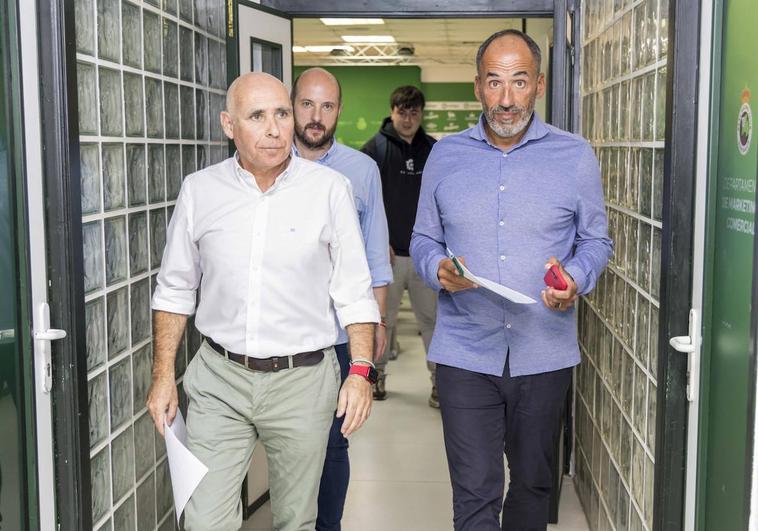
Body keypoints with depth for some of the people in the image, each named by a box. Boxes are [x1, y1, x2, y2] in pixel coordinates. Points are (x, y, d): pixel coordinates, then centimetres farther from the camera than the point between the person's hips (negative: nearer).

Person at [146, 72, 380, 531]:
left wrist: (361, 372, -8)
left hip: (302, 380, -1)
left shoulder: (329, 189, -4)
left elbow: (355, 292, -1)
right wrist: (163, 376, 5)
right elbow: (175, 290, 9)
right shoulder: (199, 190, 1)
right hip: (219, 378, 1)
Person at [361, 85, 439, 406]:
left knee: (432, 318, 3)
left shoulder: (433, 150, 8)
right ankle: (377, 373, 25)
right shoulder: (375, 148, -1)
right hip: (388, 252, -2)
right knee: (383, 317, 8)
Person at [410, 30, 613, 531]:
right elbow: (423, 240, 10)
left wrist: (575, 280, -15)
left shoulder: (575, 155, 1)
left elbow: (596, 241, 7)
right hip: (465, 353, 0)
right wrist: (440, 271, -13)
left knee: (533, 484, 16)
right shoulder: (445, 156, 4)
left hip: (545, 353, 1)